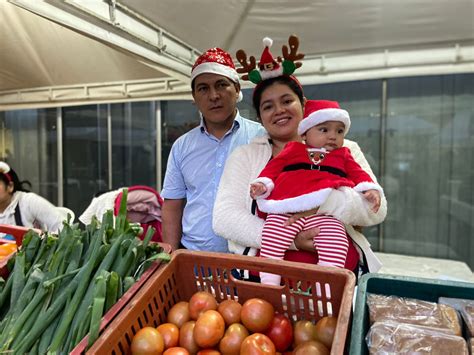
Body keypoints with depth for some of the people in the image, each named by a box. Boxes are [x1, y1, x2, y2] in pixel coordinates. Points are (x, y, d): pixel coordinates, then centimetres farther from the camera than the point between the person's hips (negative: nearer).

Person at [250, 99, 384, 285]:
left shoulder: (343, 155, 28)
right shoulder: (293, 150, 23)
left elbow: (358, 174, 19)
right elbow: (273, 167, 17)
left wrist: (370, 189, 0)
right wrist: (262, 184, 0)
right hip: (287, 210, 0)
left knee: (336, 241, -23)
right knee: (273, 234, -19)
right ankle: (268, 283, -10)